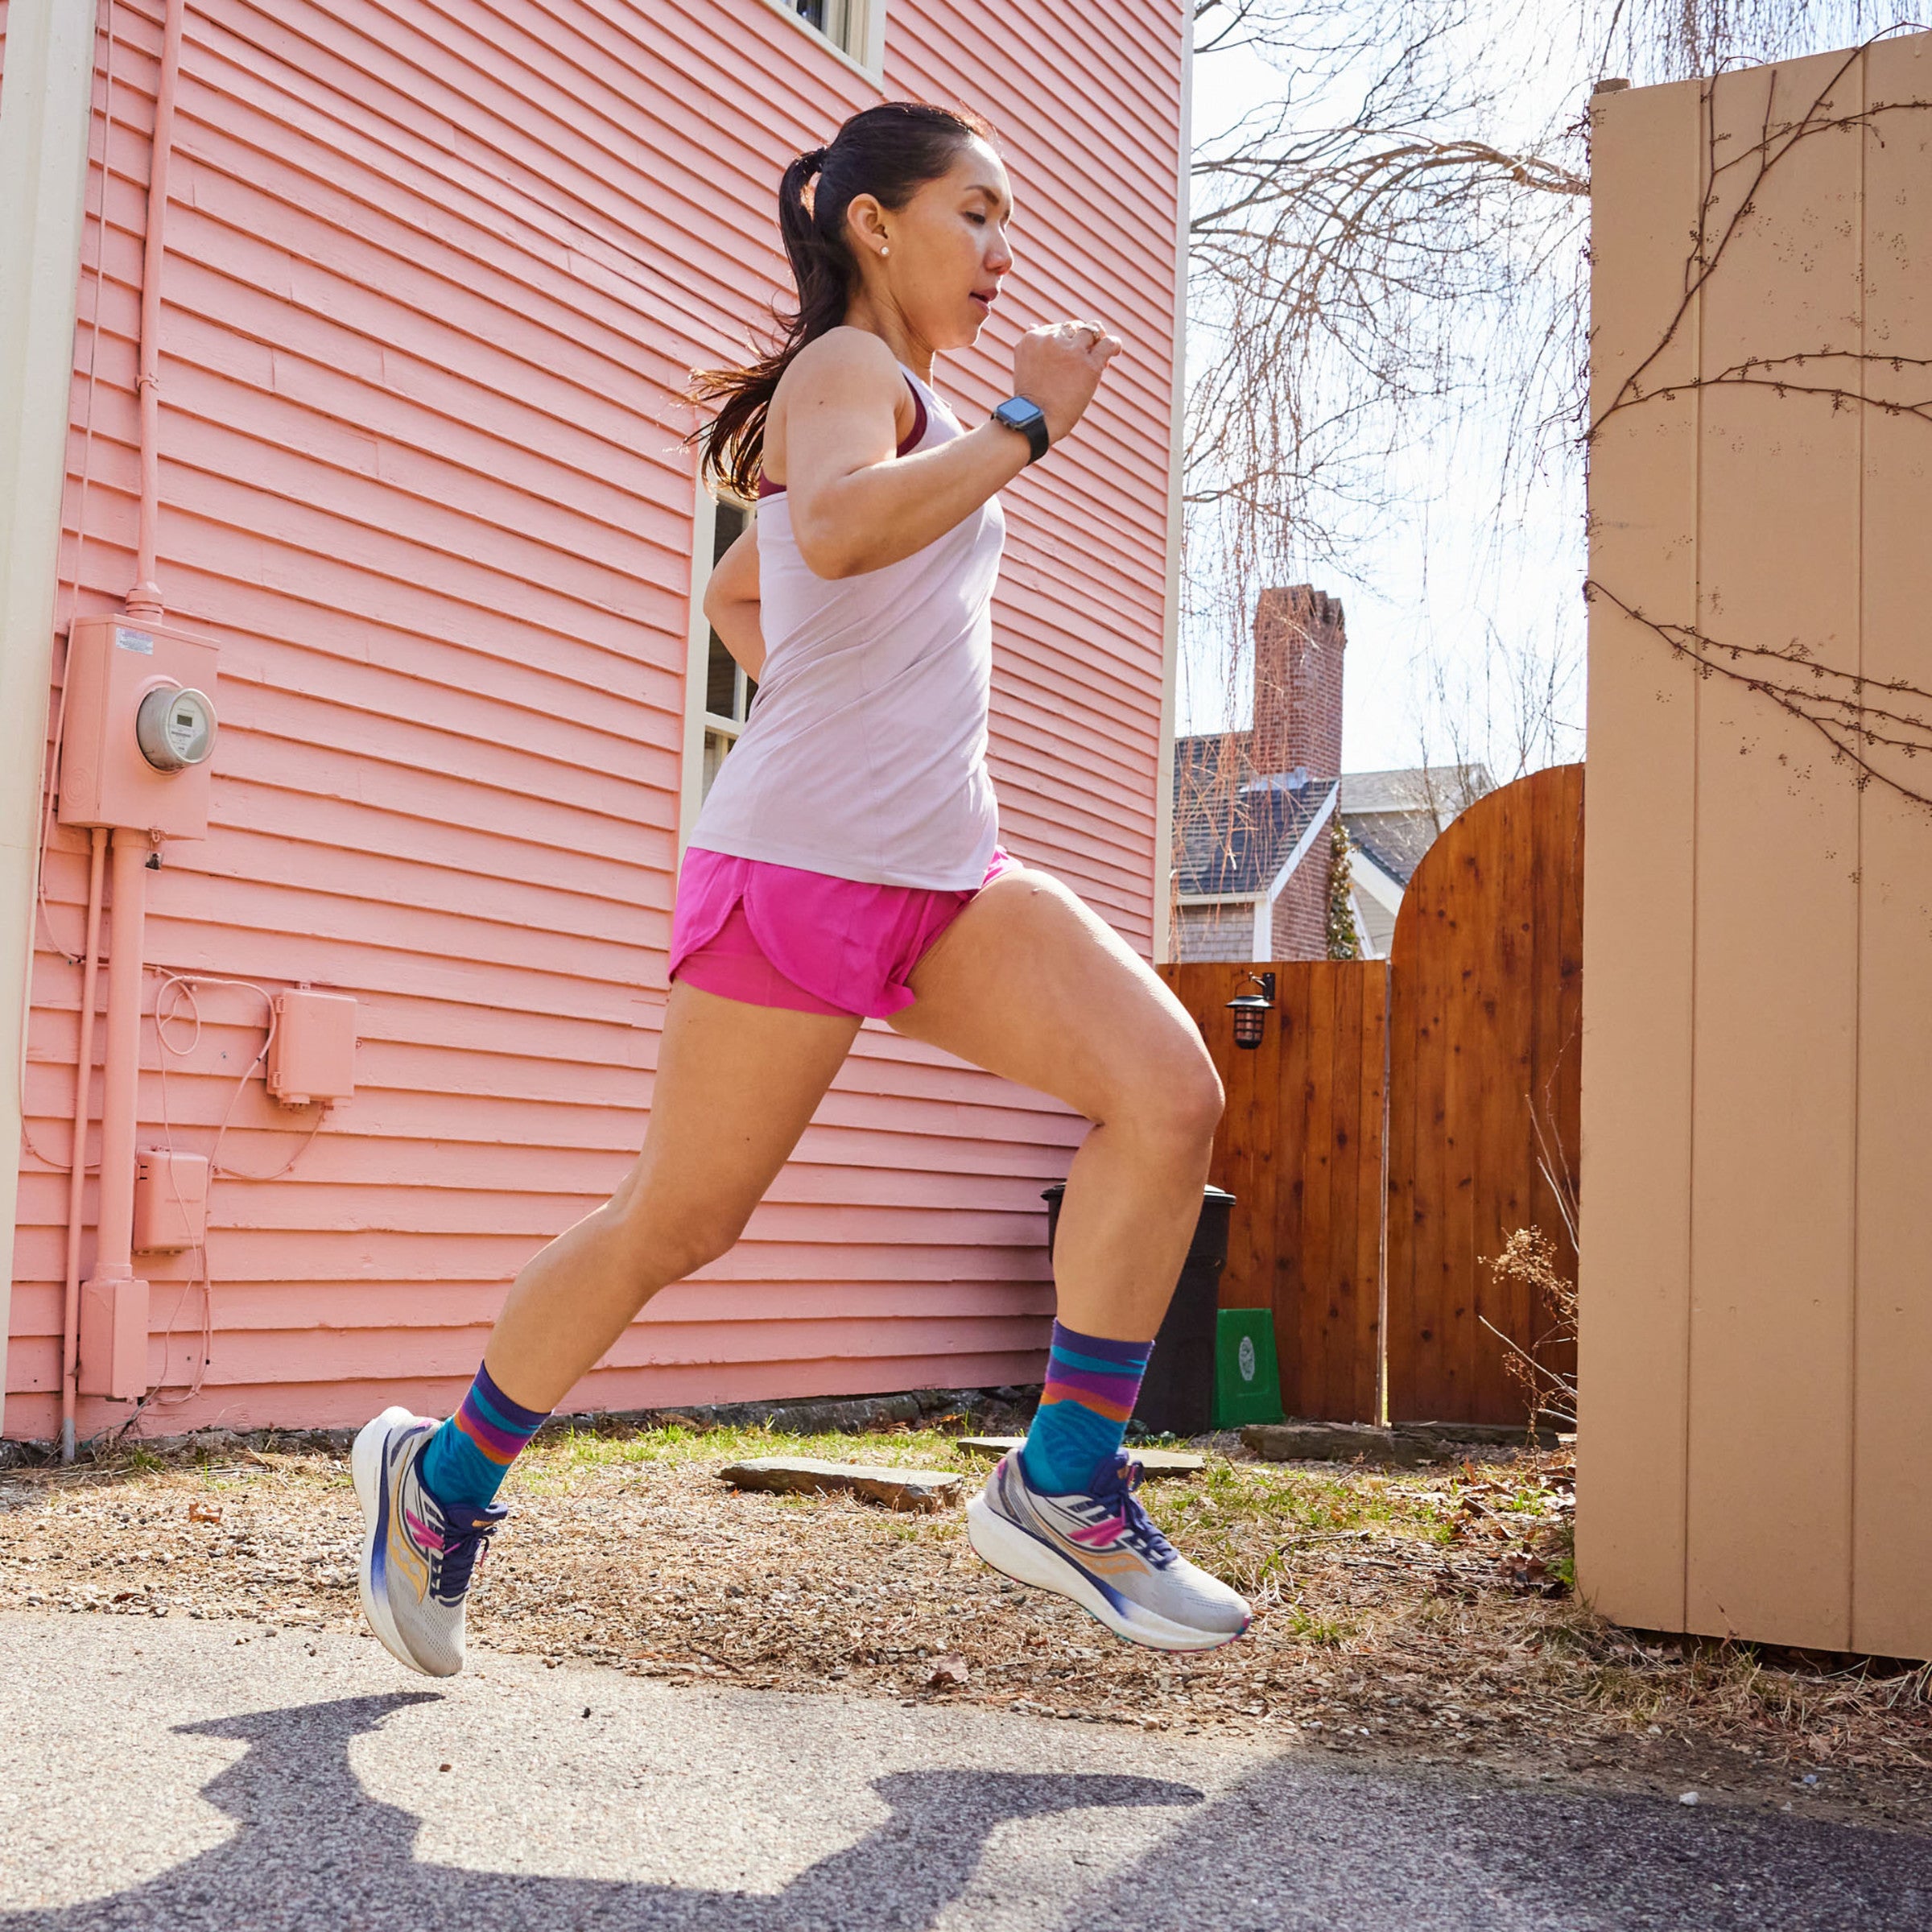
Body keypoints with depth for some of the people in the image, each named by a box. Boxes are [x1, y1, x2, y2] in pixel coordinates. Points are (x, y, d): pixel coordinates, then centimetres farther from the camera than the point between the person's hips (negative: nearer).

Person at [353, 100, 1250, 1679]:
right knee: (678, 1224, 2)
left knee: (1171, 1090, -11)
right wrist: (1029, 423, -19)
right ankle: (445, 1475, 25)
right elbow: (836, 532, -30)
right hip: (804, 860, -8)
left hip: (952, 868, 9)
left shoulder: (911, 409, 24)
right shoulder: (847, 370, -5)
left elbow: (735, 598, 35)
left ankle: (1066, 1486, -4)